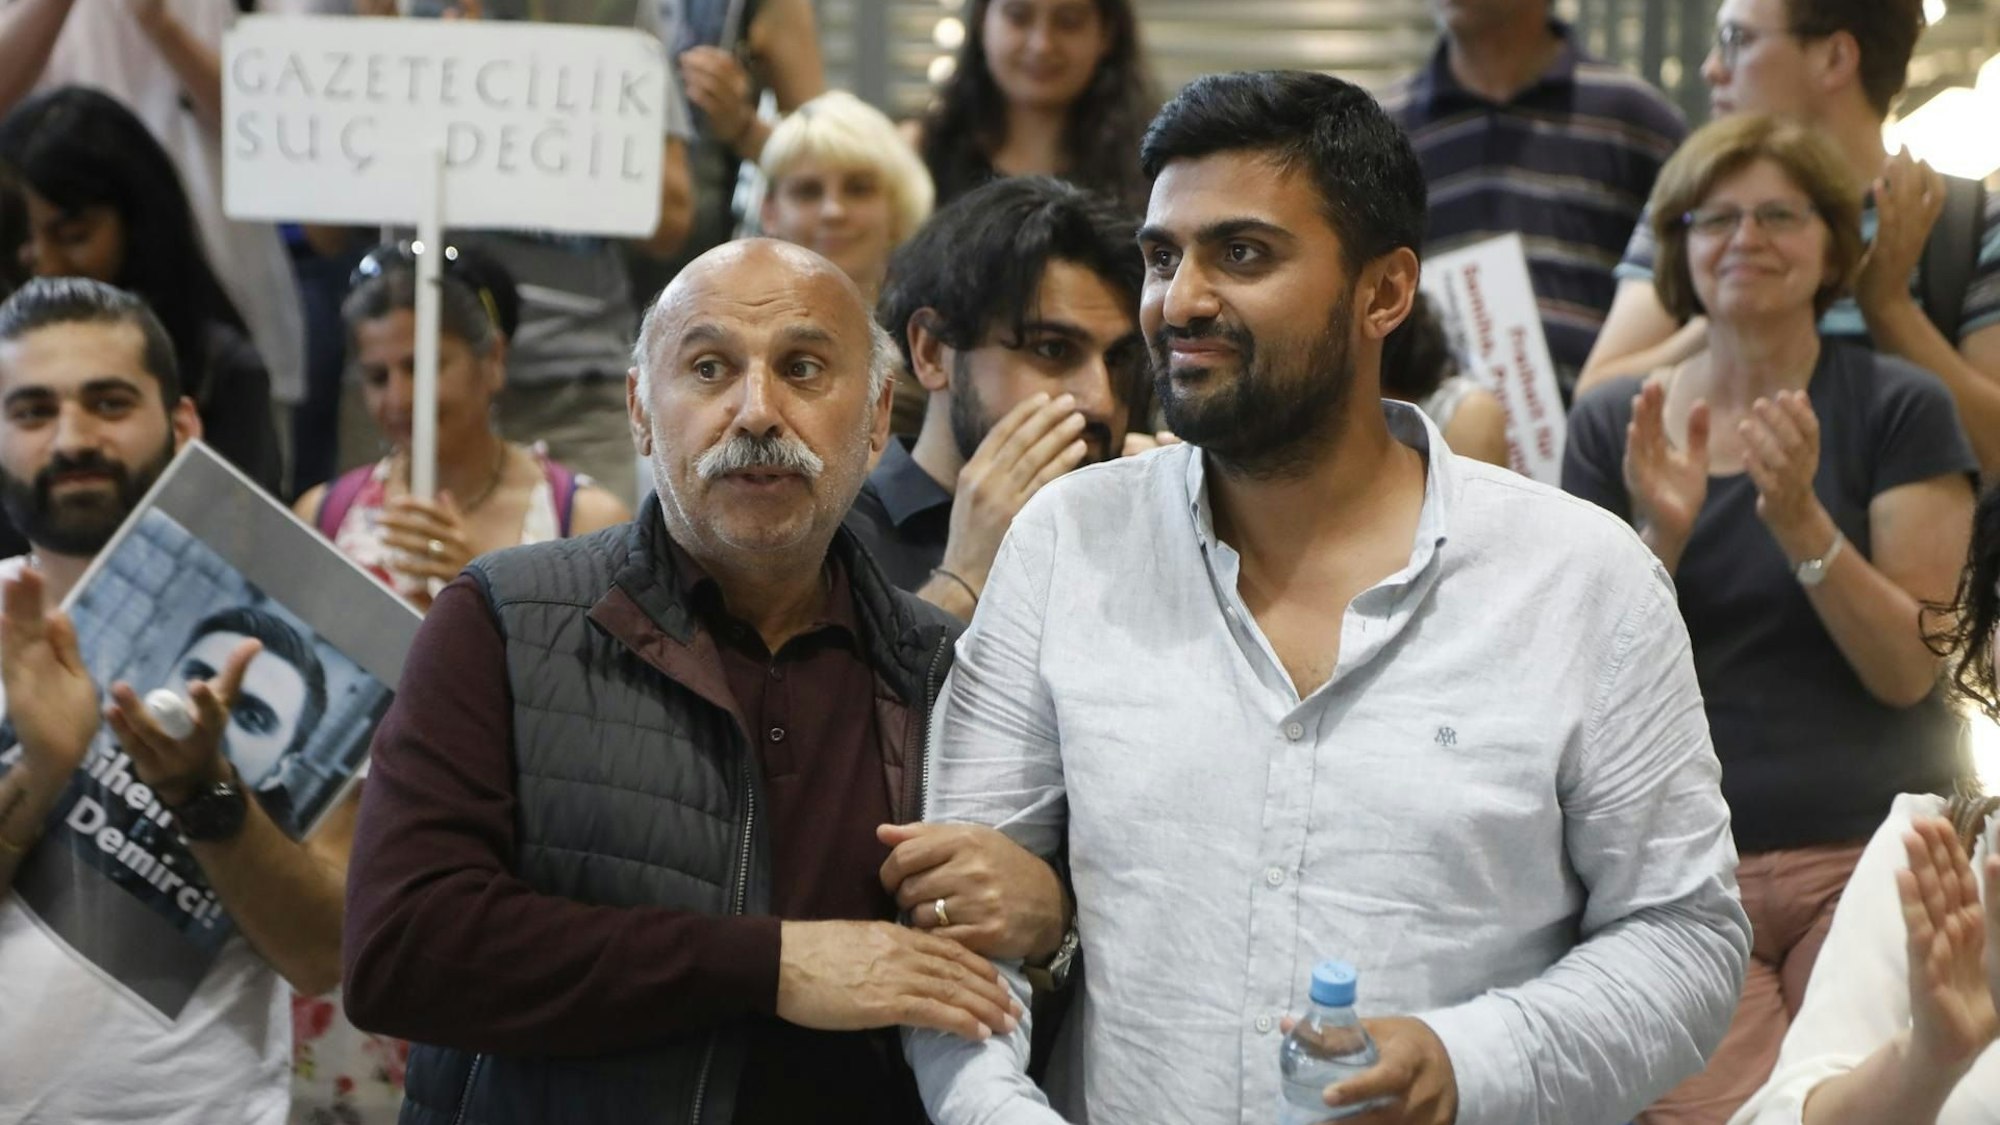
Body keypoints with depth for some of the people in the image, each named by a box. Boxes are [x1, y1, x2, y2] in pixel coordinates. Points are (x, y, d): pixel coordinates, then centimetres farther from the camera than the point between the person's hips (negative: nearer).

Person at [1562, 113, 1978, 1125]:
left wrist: (1801, 520, -19)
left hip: (1869, 853, -1)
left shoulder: (1898, 409, 2)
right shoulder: (1614, 426, 8)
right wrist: (1660, 538, -13)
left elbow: (1907, 670, -6)